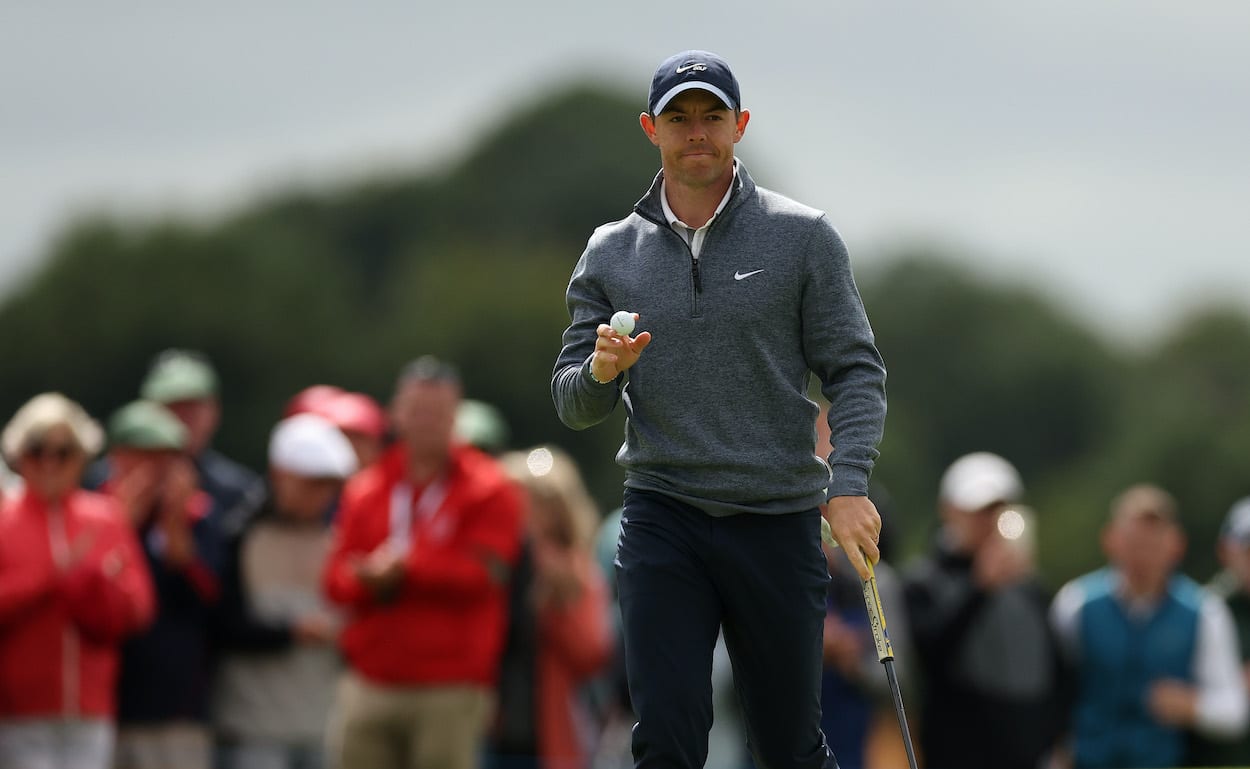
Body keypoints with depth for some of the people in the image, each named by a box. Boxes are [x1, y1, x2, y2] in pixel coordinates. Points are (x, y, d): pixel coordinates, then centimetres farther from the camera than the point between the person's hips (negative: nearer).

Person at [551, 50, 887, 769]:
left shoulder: (803, 237, 3)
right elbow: (574, 406, 12)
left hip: (779, 521, -1)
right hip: (662, 521, 1)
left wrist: (849, 483, -15)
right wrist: (601, 371, -12)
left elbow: (856, 371, 0)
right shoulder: (611, 254, 9)